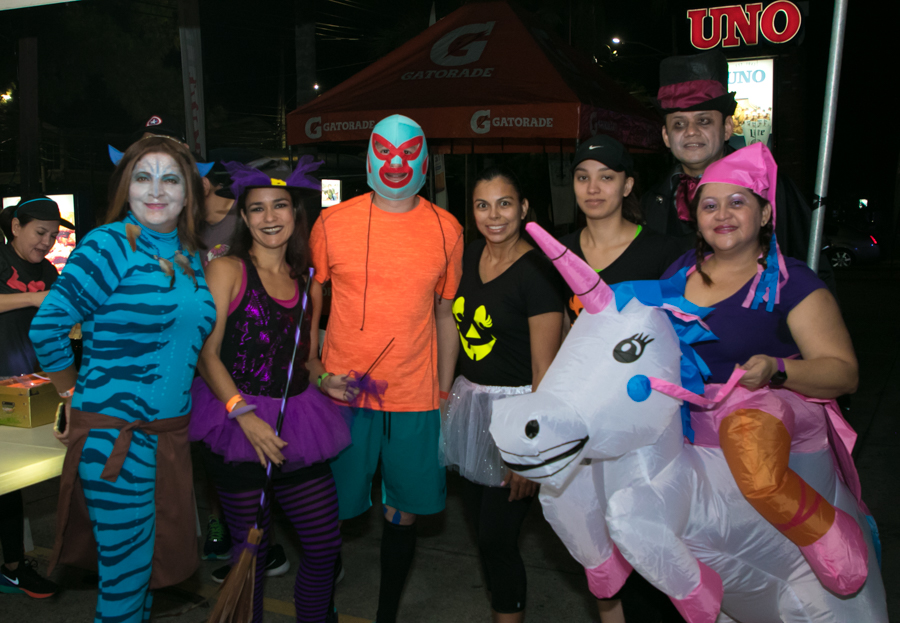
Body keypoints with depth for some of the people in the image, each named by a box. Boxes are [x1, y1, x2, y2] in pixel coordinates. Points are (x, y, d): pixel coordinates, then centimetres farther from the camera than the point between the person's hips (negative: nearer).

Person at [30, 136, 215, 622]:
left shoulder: (190, 255, 9)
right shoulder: (108, 246, -11)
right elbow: (47, 327, -11)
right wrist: (75, 393, -2)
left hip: (172, 430, 7)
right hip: (113, 433, -6)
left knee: (164, 553, 16)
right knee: (126, 566, 4)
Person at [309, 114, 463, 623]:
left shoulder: (447, 230, 3)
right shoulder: (332, 223, -1)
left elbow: (446, 315, 8)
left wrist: (445, 392, 8)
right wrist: (312, 369, -3)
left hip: (416, 399, 1)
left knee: (404, 513, 10)